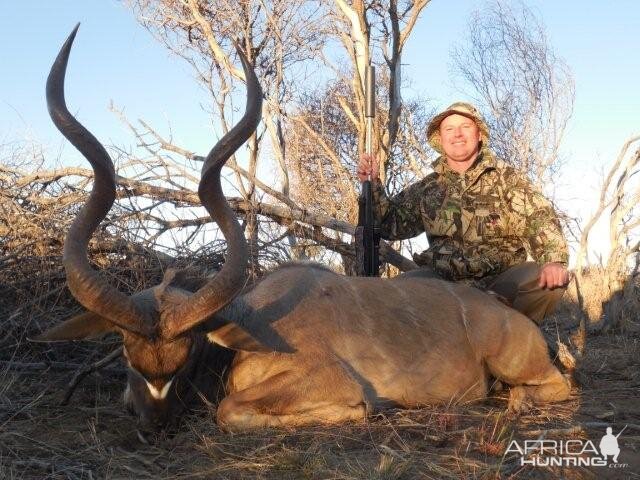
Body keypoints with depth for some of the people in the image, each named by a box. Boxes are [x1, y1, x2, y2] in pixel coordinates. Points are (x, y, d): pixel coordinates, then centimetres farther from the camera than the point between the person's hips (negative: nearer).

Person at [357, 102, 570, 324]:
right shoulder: (427, 188, 14)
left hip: (502, 280, -1)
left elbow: (540, 220, -7)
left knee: (548, 280, -29)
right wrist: (373, 183, 3)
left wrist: (554, 261, -26)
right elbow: (391, 224, 16)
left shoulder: (506, 178, 6)